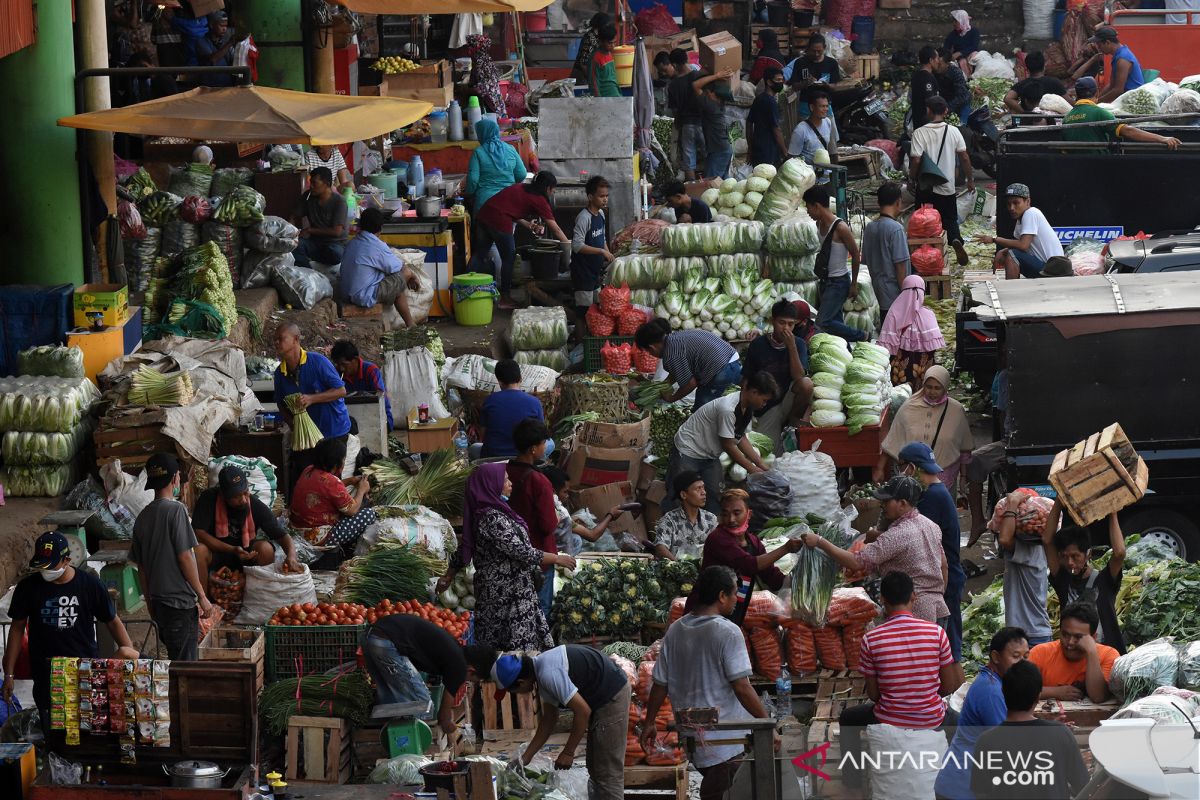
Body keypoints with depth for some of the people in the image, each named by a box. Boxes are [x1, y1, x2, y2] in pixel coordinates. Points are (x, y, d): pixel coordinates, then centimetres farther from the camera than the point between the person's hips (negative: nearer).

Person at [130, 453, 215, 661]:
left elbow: (140, 567, 13)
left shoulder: (142, 517, 10)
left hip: (158, 602, 8)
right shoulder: (176, 510, -12)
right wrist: (202, 596, -9)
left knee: (175, 662, 16)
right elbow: (185, 558, -15)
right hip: (181, 601, -8)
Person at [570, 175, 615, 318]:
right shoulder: (584, 217, -20)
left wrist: (609, 256, 4)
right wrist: (601, 251, -28)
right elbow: (577, 246, -27)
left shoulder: (601, 214, 7)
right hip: (583, 272, -9)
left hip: (596, 270, 9)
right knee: (585, 308, -6)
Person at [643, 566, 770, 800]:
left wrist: (649, 723, 19)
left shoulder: (675, 631, 4)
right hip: (726, 741, -7)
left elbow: (660, 683, 8)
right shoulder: (727, 633, -15)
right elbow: (741, 687, -18)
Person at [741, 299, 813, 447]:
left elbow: (799, 377, -18)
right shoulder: (758, 344, -6)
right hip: (765, 406, -1)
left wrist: (791, 346, -24)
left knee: (806, 383, -30)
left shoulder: (799, 344, -5)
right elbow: (746, 380, -1)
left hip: (787, 400, 1)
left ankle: (793, 421, -5)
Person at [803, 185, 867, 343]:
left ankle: (860, 336, 1)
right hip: (826, 281, 8)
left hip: (839, 282, -8)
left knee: (823, 322, -14)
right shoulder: (819, 224, 4)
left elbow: (856, 255, -13)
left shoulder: (840, 228, -20)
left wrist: (854, 284, -9)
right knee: (835, 321, 10)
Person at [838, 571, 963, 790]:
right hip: (932, 723, 1)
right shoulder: (936, 632, -12)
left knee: (848, 718, 32)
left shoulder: (871, 639, -14)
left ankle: (854, 778, 34)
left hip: (888, 723, -1)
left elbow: (873, 695, -5)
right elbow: (948, 687, -4)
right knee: (955, 720, 36)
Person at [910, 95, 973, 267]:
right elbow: (964, 157, -2)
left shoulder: (920, 133, -12)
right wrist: (970, 180, 9)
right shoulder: (953, 131, -4)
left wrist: (912, 179, 0)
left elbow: (916, 160, -17)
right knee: (950, 220, 13)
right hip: (948, 186, 2)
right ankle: (956, 240, -17)